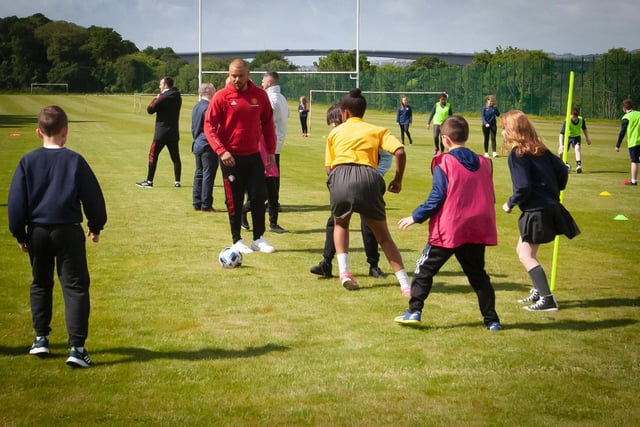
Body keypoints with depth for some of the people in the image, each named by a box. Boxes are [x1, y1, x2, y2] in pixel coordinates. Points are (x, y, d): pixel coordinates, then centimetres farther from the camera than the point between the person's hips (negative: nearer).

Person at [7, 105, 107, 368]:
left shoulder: (28, 162, -2)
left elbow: (16, 201, 0)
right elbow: (93, 196, 0)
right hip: (68, 231, -2)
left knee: (40, 284, 21)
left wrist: (19, 233, 10)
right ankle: (76, 346, -10)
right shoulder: (75, 161, -6)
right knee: (75, 287, -1)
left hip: (37, 231, 3)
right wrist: (96, 226, 14)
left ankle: (41, 338, 25)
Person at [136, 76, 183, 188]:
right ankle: (177, 181, 6)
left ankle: (149, 181, 4)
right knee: (175, 157, 7)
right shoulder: (177, 97, 8)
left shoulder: (163, 97, -14)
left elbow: (150, 110, -10)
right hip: (174, 132, 6)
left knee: (153, 155, 3)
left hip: (161, 132, -6)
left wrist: (156, 99, 4)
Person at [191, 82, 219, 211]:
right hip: (208, 145, -9)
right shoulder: (209, 107, -16)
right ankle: (206, 205, -5)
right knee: (208, 175, -5)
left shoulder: (196, 107, 12)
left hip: (197, 145, 9)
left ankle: (197, 203, 16)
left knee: (199, 174, 13)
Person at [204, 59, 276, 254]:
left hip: (254, 155, 3)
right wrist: (221, 151, -20)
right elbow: (209, 126, -9)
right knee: (234, 200, 3)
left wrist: (271, 150, 7)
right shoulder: (221, 96, -8)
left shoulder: (260, 95, 1)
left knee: (259, 196, 2)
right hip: (231, 157, -3)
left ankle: (258, 239, 14)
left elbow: (267, 122, 10)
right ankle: (237, 241, 14)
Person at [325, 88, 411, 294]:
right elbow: (400, 152, 5)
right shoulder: (377, 130, 22)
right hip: (368, 178, 0)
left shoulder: (335, 132, 26)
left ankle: (344, 272, 12)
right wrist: (398, 179, 15)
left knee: (340, 225, 29)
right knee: (383, 235, 14)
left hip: (339, 177, 0)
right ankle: (405, 283, 5)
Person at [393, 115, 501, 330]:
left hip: (448, 230, -5)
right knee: (478, 275, 15)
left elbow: (436, 199, -11)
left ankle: (414, 311, 2)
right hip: (477, 230, 5)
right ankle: (491, 319, 12)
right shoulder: (484, 163, 8)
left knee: (425, 269, 8)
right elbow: (490, 199, 13)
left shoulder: (444, 163, -8)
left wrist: (416, 217, 0)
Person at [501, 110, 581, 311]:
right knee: (523, 250, 20)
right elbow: (562, 171, 8)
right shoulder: (540, 149, 8)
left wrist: (510, 204, -5)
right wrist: (555, 192, 21)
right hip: (551, 206, 9)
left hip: (536, 212, -9)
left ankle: (547, 299, -8)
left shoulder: (517, 154, -16)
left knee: (526, 255, -3)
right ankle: (539, 291, 25)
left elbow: (523, 188, -21)